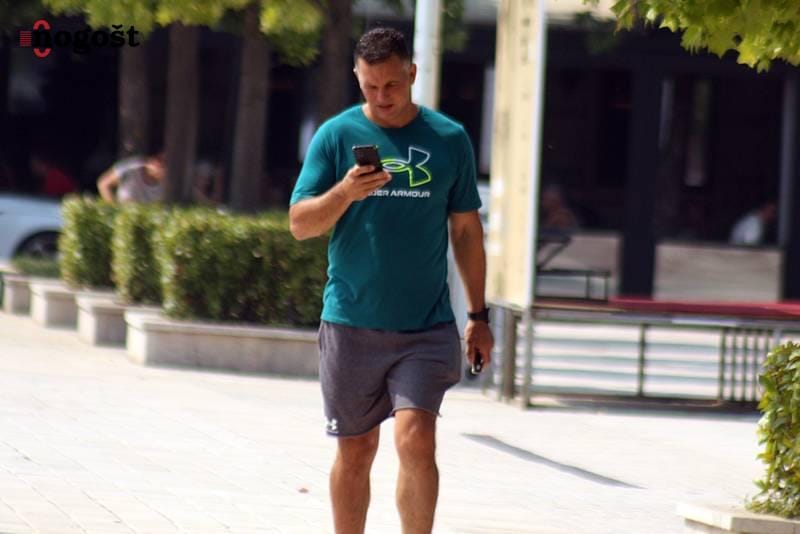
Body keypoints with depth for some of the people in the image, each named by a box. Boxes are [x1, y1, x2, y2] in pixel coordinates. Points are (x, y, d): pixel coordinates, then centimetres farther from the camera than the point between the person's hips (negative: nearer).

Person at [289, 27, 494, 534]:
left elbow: (467, 230, 11)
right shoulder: (337, 135, 1)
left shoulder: (450, 139, 4)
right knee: (355, 452, 8)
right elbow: (300, 224, -3)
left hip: (427, 326, 0)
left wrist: (479, 315, 10)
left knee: (416, 442, -14)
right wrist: (345, 193, -22)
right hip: (351, 323, 0)